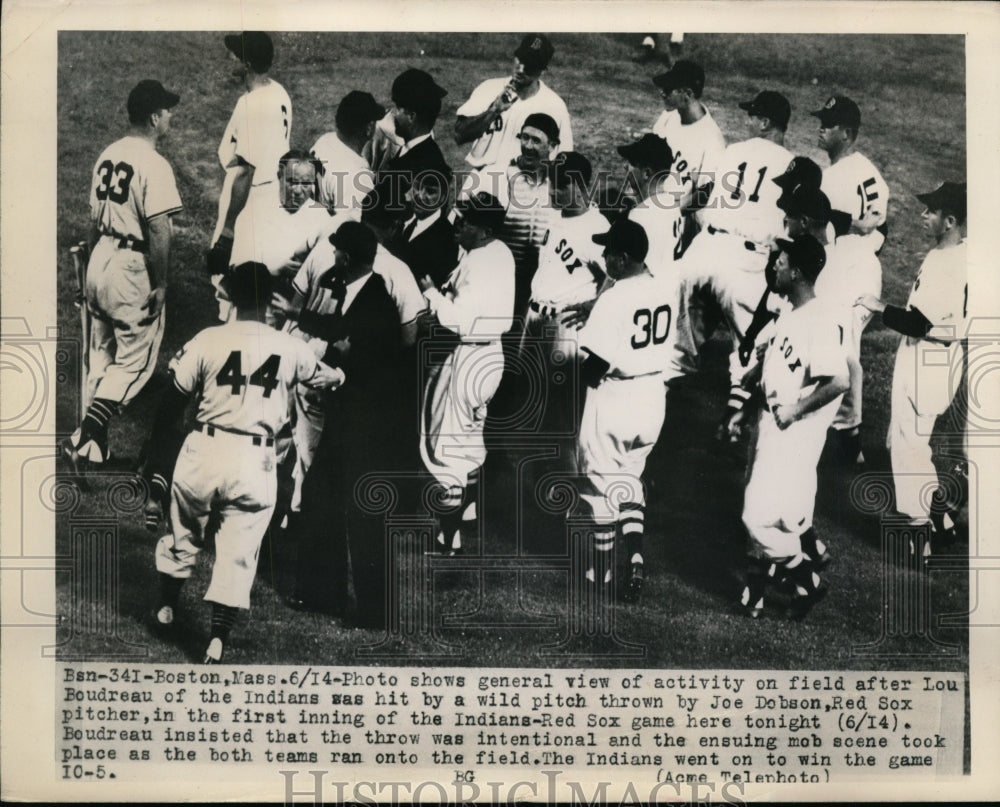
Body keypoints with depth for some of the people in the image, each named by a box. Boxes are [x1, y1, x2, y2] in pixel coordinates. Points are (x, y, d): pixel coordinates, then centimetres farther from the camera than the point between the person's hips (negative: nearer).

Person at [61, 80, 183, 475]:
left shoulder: (107, 155, 8)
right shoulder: (154, 164, -17)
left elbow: (94, 219, 14)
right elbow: (159, 230, -21)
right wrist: (160, 283, -14)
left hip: (100, 261, 8)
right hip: (134, 269, -8)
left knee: (101, 356, 17)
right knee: (135, 360, 2)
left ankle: (93, 444, 24)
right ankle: (83, 438, -7)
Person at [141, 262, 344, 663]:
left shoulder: (206, 341, -2)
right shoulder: (290, 349, 2)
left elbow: (170, 408, -1)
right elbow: (328, 379, 24)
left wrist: (157, 475, 6)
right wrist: (339, 374, 50)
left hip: (203, 451, 0)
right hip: (255, 463, 0)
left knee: (182, 538, 22)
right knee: (237, 557, 7)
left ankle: (166, 607, 41)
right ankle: (216, 644, 4)